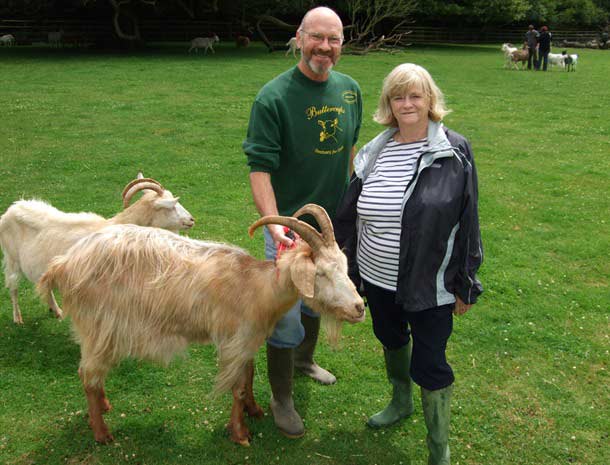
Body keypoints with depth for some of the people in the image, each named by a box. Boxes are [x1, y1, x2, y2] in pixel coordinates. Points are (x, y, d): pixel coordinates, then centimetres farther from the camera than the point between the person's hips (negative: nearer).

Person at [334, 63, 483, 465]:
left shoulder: (453, 152, -11)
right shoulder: (374, 153, 0)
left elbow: (468, 222, -8)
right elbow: (348, 216, 8)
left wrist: (465, 285, -6)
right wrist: (348, 269, 11)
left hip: (429, 286, -5)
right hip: (378, 280, 5)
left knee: (429, 365, 2)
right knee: (391, 340, 25)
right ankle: (401, 403, 53)